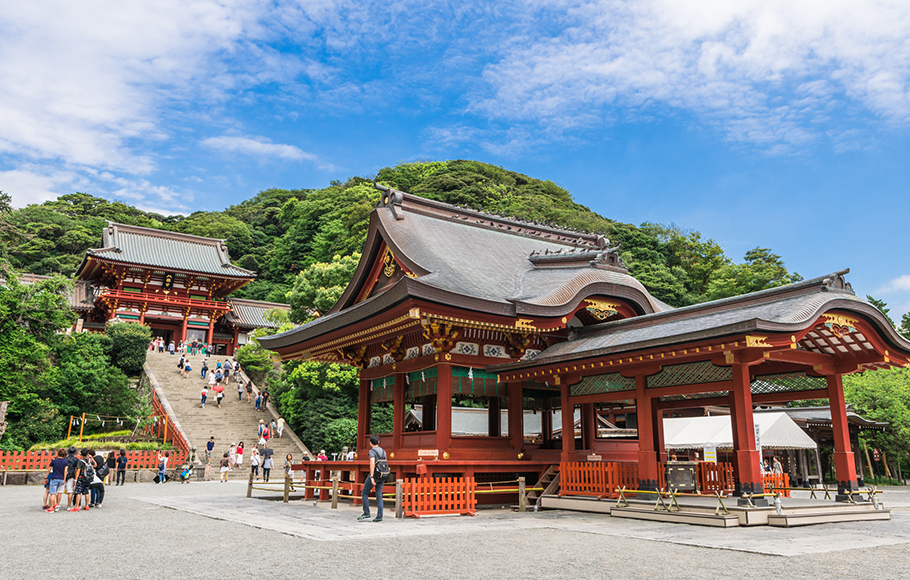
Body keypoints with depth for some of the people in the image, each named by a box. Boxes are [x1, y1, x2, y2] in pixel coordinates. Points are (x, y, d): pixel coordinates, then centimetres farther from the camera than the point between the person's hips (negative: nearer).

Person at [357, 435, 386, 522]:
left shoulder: (372, 451, -10)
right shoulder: (383, 451, 12)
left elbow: (372, 464, -22)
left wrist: (371, 477, -26)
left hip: (374, 475, -6)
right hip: (381, 476, 6)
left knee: (364, 494, 6)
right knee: (379, 496, 5)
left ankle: (366, 514, 2)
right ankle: (379, 516, 0)